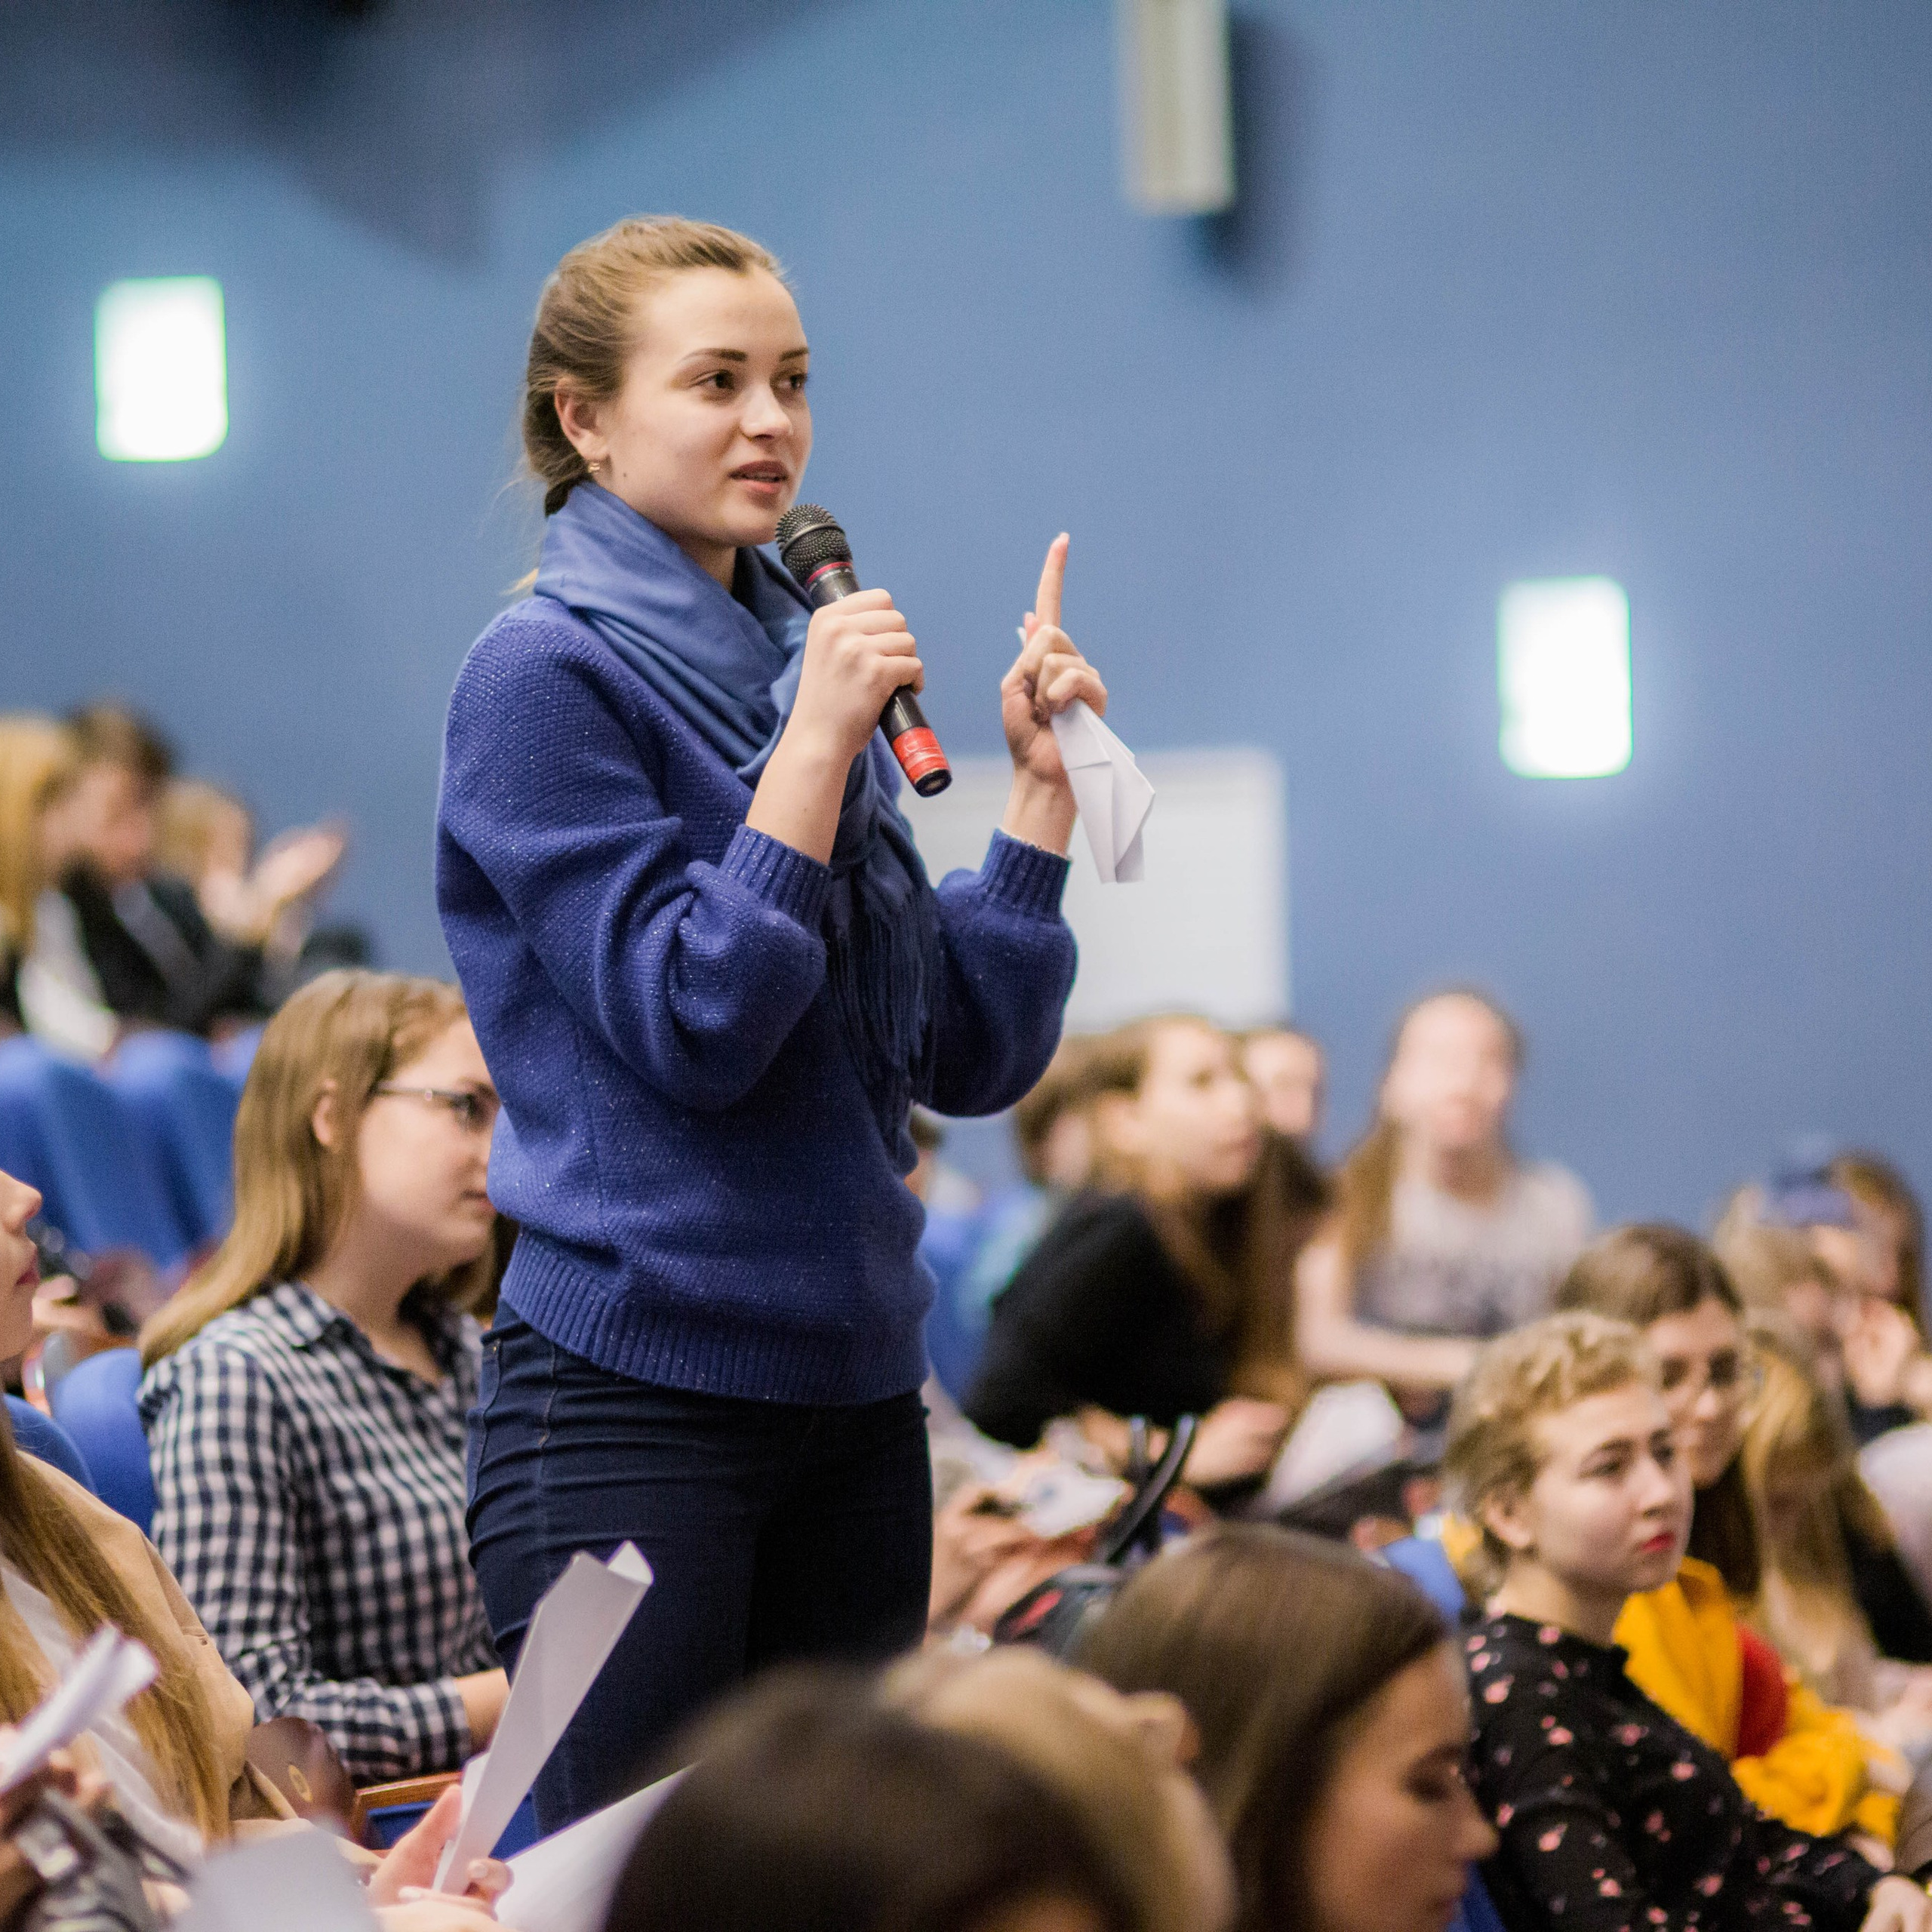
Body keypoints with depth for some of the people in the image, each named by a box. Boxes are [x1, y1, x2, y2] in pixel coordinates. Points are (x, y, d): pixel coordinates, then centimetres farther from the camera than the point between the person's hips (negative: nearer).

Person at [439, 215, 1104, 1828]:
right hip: (639, 1383, -7)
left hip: (853, 1385, 7)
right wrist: (817, 741, -15)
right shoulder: (548, 673, -7)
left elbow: (972, 1059, 10)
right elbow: (689, 1027, -17)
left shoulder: (803, 661, 12)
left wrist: (1040, 786, 2)